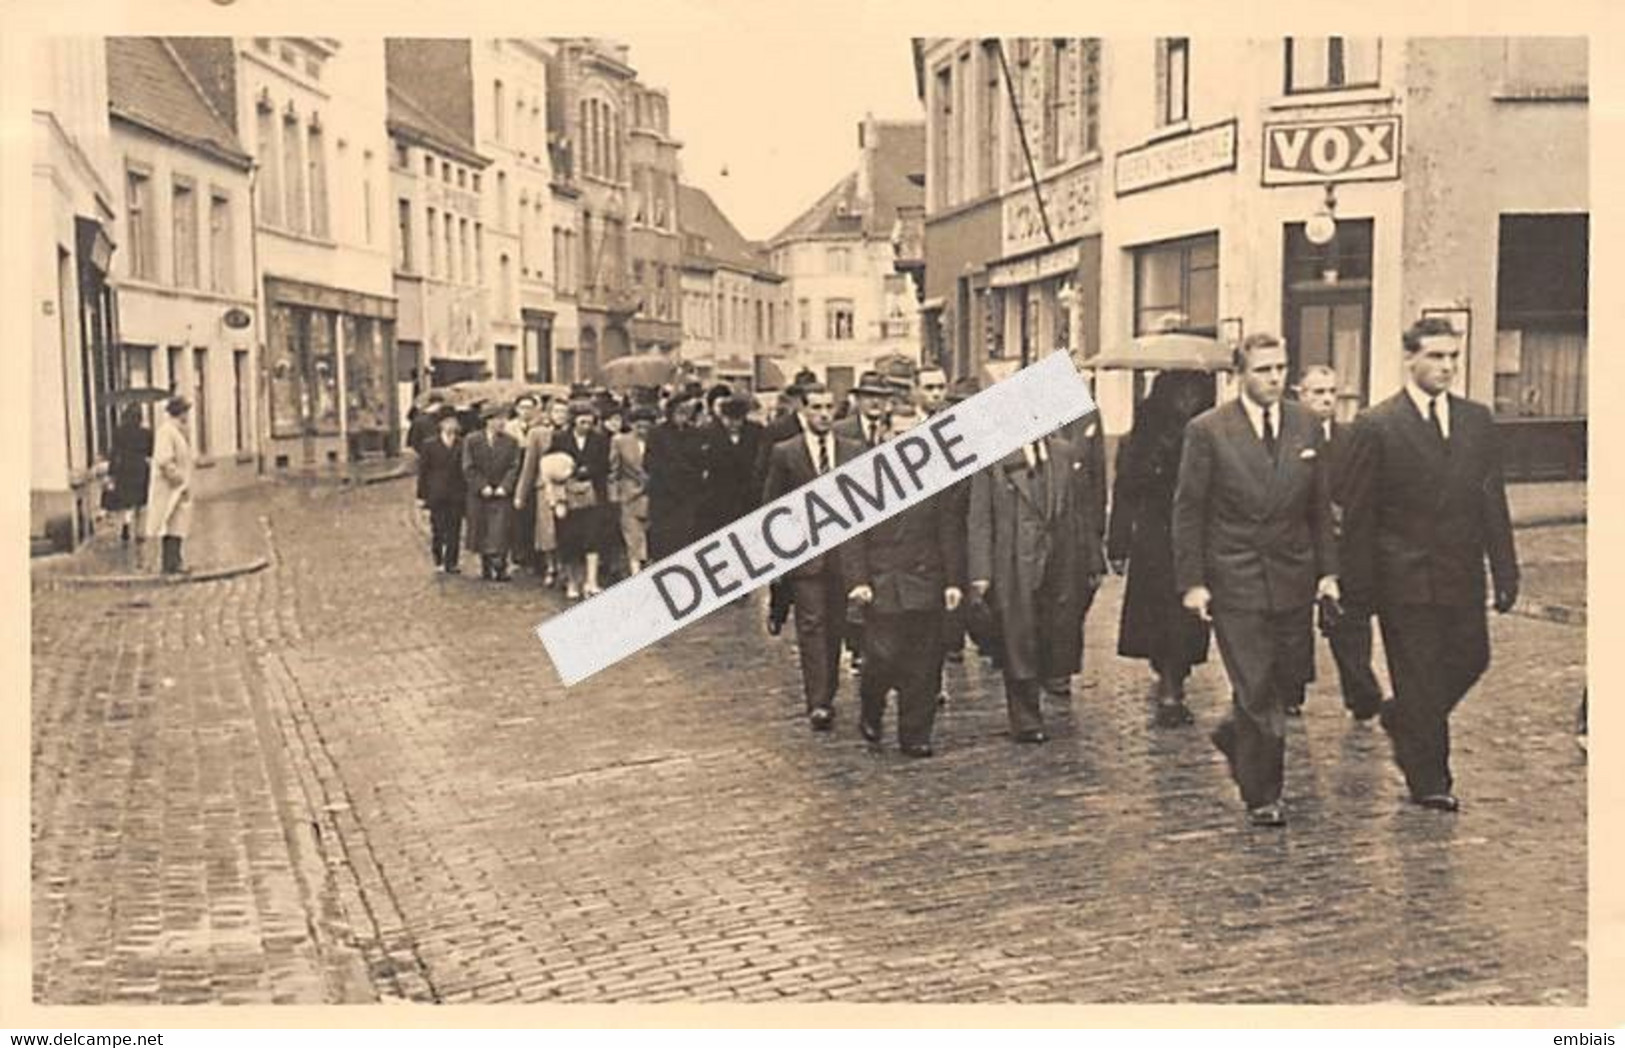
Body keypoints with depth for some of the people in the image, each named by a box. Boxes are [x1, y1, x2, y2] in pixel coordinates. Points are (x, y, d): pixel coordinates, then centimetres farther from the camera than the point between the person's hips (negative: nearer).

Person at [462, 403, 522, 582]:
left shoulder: (510, 442, 3)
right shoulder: (472, 441, 0)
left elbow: (514, 468, -1)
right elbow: (469, 468, -3)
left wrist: (504, 487, -13)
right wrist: (482, 487, -12)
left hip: (502, 495, -1)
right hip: (479, 495, 1)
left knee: (500, 533, -8)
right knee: (482, 533, 8)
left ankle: (500, 569, -4)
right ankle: (486, 568, 20)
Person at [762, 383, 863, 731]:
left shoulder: (854, 452, 7)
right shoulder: (785, 454, 1)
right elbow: (771, 507, 3)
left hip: (844, 554, 3)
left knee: (835, 627, 8)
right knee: (812, 625, -8)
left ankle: (827, 695, 21)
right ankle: (817, 703, -11)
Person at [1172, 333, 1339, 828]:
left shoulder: (1306, 426, 7)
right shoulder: (1207, 431, -6)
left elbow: (1319, 505, 11)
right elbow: (1188, 510, -4)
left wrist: (1328, 569, 5)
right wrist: (1191, 581, -8)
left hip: (1293, 578, 4)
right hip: (1234, 580, -4)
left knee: (1290, 680, 9)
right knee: (1257, 690, -3)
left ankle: (1236, 734, 38)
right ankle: (1261, 797, 10)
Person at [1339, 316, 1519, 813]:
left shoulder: (1477, 420, 7)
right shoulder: (1375, 427, -7)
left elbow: (1493, 503, 8)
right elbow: (1357, 515, -6)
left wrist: (1505, 572, 4)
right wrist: (1360, 586, -9)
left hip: (1463, 576, 5)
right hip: (1405, 580, -5)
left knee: (1470, 660, 12)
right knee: (1419, 682, 2)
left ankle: (1401, 719, 37)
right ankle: (1429, 780, 15)